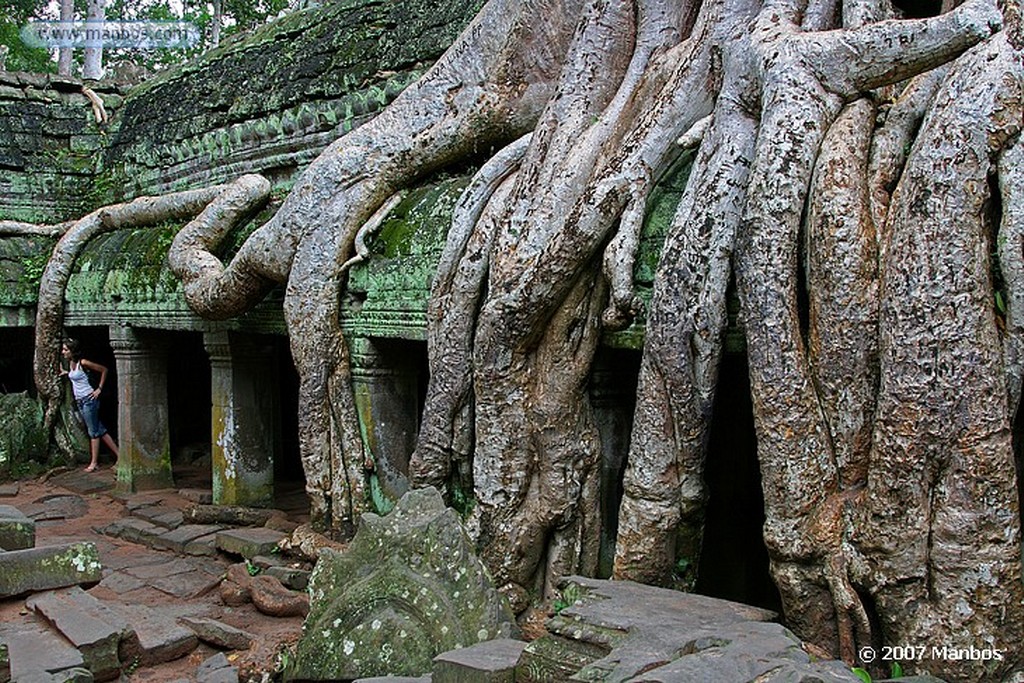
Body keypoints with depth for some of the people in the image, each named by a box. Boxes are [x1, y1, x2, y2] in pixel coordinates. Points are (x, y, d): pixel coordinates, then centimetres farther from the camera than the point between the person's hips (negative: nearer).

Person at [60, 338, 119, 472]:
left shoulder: (83, 363, -15)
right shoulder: (70, 363, 8)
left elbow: (104, 369, -10)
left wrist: (99, 389, -10)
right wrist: (67, 373, 10)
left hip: (88, 399, -9)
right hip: (79, 401, 9)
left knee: (93, 432, 0)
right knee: (100, 430, 10)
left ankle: (94, 463, 6)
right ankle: (118, 454, 15)